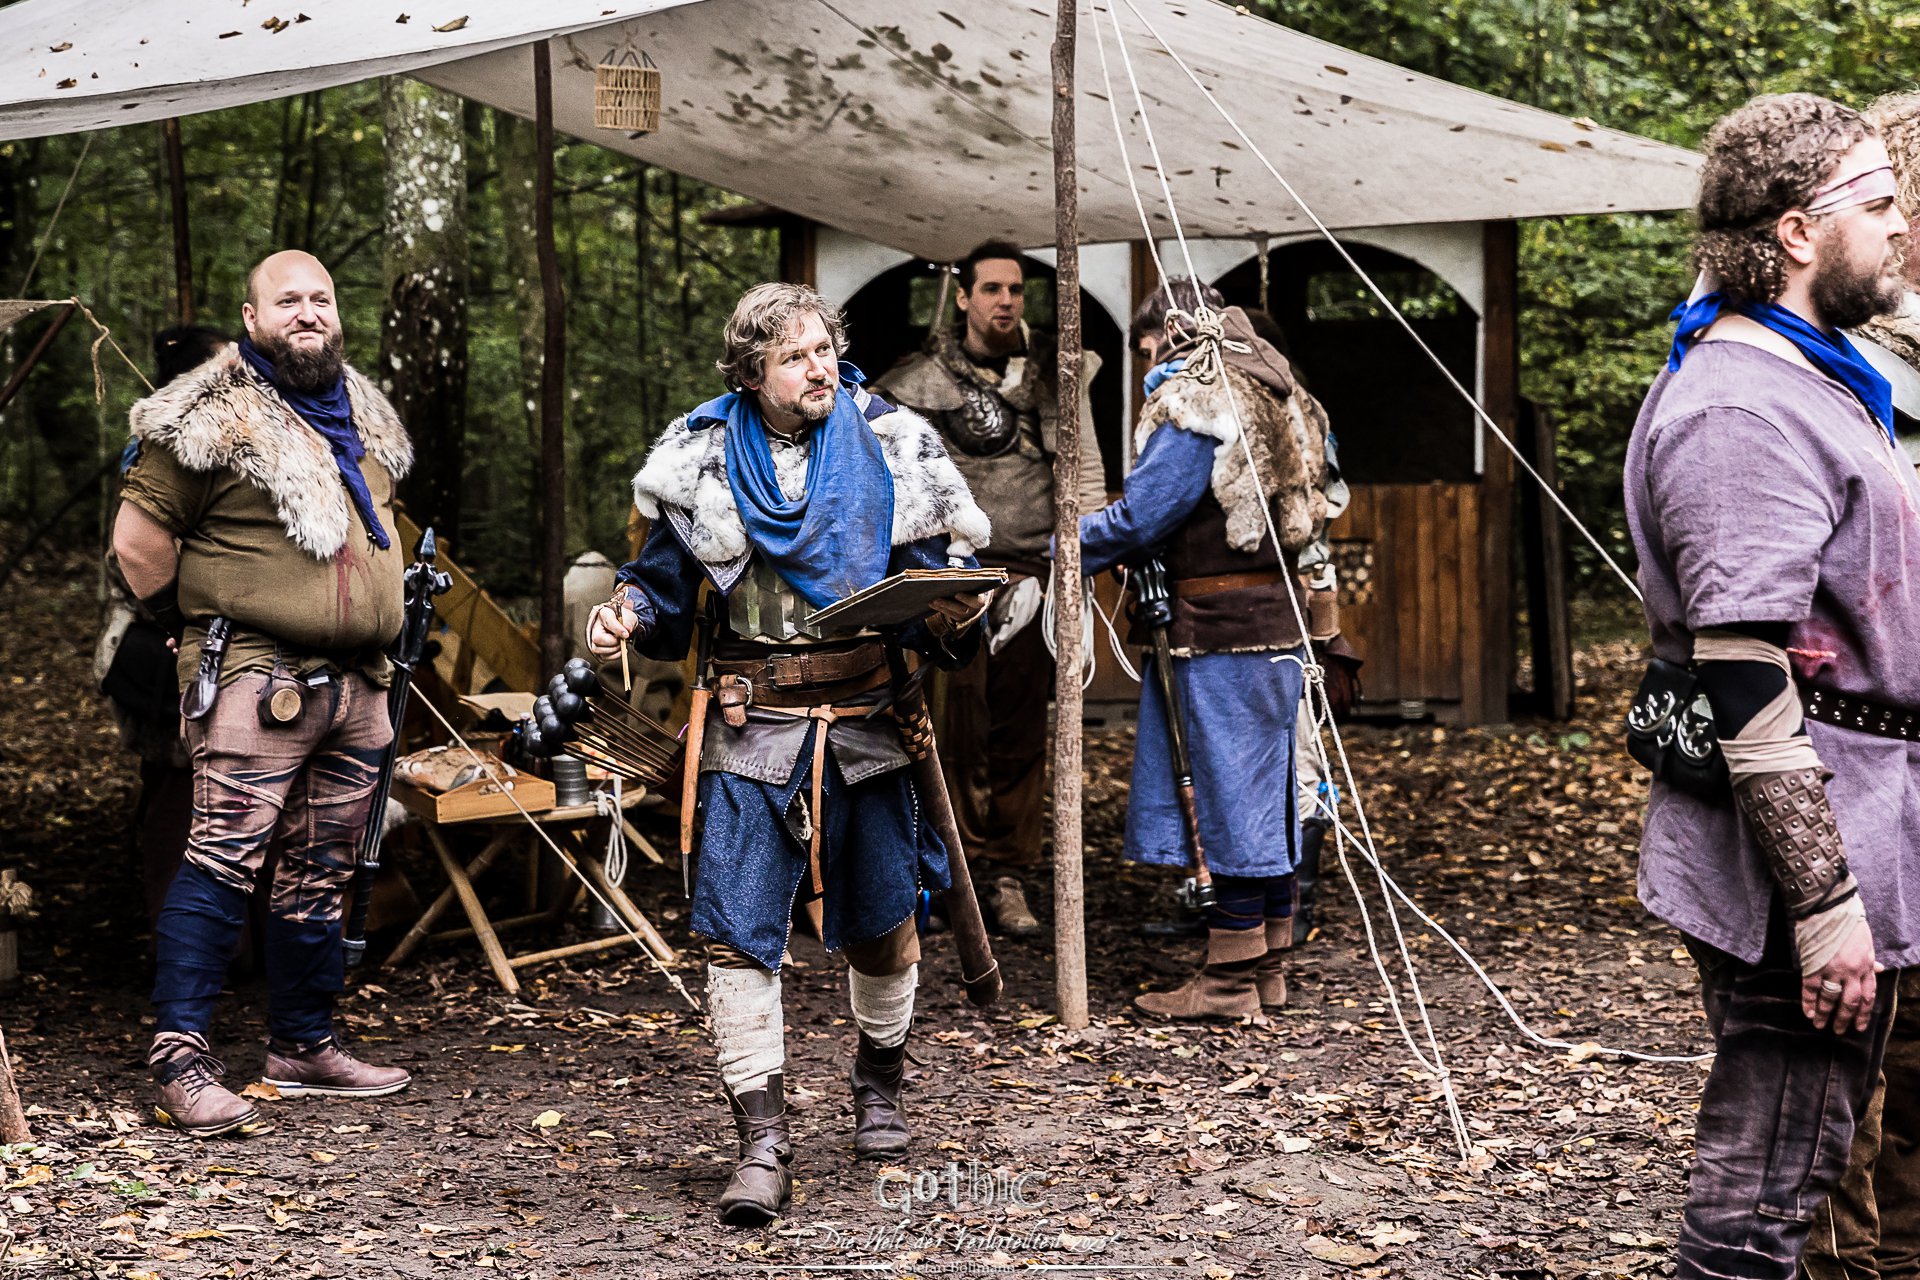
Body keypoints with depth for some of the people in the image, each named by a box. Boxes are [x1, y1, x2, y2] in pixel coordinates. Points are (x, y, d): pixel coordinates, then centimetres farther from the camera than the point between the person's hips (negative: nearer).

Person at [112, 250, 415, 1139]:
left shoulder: (364, 416, 18)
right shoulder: (215, 416, -6)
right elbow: (138, 538, -7)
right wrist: (189, 620, 1)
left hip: (356, 683, 7)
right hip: (257, 680, -7)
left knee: (322, 869, 12)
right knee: (223, 860, -11)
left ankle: (301, 1046, 21)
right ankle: (180, 1063, -9)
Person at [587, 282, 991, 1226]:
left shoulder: (891, 452, 0)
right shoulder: (703, 462, 2)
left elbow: (936, 582, 3)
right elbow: (666, 582, 11)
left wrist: (954, 615, -19)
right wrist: (626, 615, -10)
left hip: (870, 724, 1)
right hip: (753, 732, 0)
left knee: (880, 925, 12)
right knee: (738, 934, -8)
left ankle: (879, 1083, 39)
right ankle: (763, 1143, -2)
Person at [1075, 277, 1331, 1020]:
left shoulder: (1192, 403, -10)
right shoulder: (1273, 396, 18)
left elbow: (1142, 513, -15)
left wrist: (1070, 551, 1)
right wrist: (1132, 555, 18)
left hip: (1221, 627, -9)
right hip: (1277, 617, 9)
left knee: (1231, 793, -5)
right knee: (1267, 791, 12)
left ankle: (1230, 979, 0)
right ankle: (1269, 966, 18)